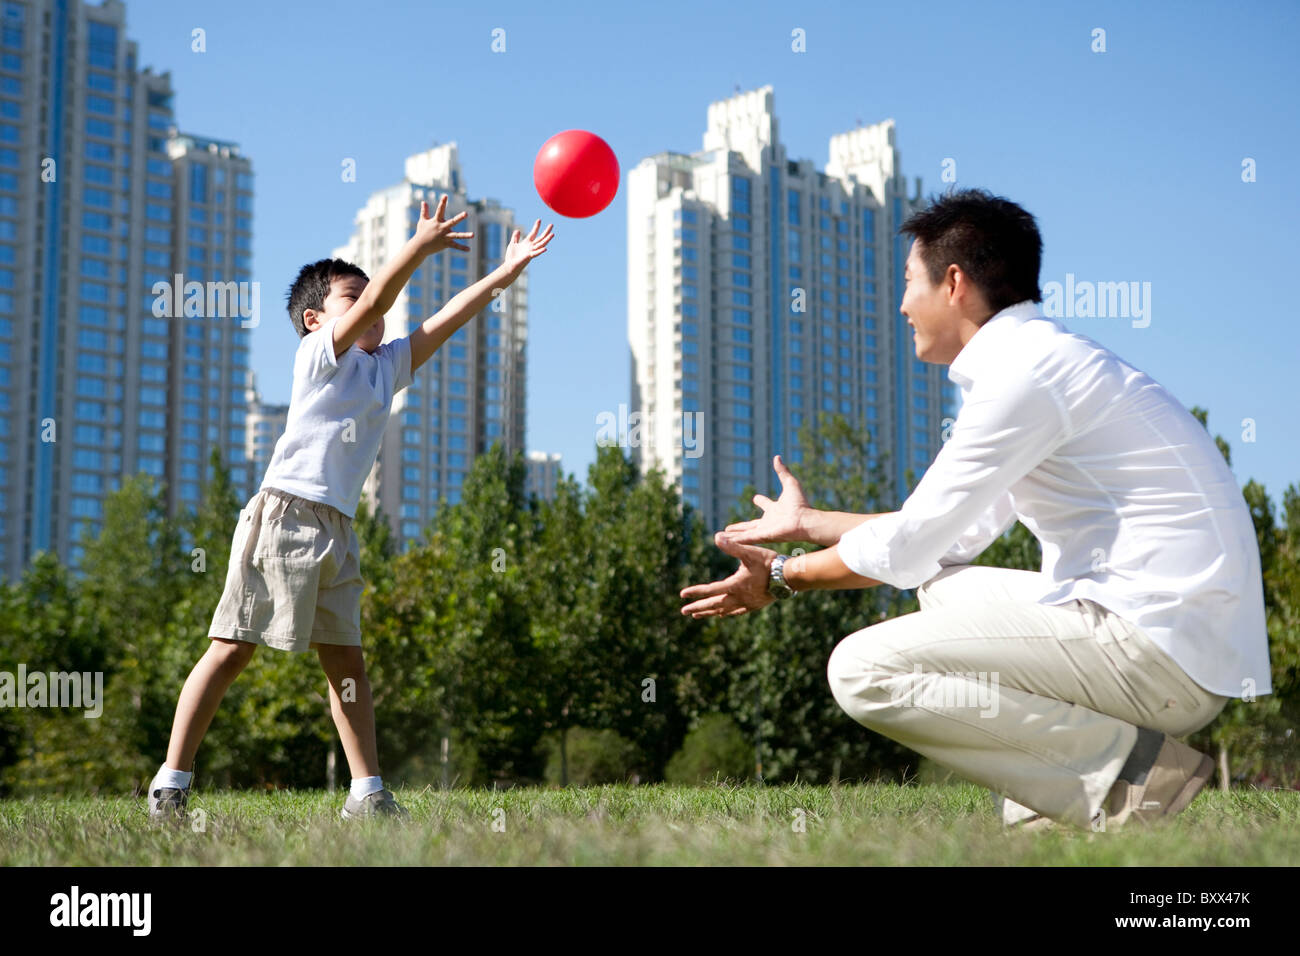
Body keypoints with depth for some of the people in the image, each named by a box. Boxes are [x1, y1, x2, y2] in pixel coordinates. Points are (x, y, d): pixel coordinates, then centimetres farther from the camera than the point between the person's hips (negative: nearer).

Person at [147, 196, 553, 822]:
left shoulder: (387, 365, 20)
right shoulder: (319, 353, 0)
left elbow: (444, 320, 15)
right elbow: (376, 301, -16)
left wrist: (504, 274, 8)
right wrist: (421, 245, -23)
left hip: (336, 530, 8)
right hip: (284, 512, -8)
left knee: (346, 660, 7)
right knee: (232, 649, -7)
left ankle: (367, 794, 10)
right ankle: (170, 784, -4)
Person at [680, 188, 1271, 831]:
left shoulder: (1022, 373, -12)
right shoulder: (1046, 360, 20)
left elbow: (906, 549, -9)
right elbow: (955, 537, 25)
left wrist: (782, 579, 7)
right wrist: (807, 523, 34)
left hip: (1162, 650, -10)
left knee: (864, 671, -12)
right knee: (940, 588, 27)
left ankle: (1129, 769, -11)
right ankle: (1050, 807, 10)